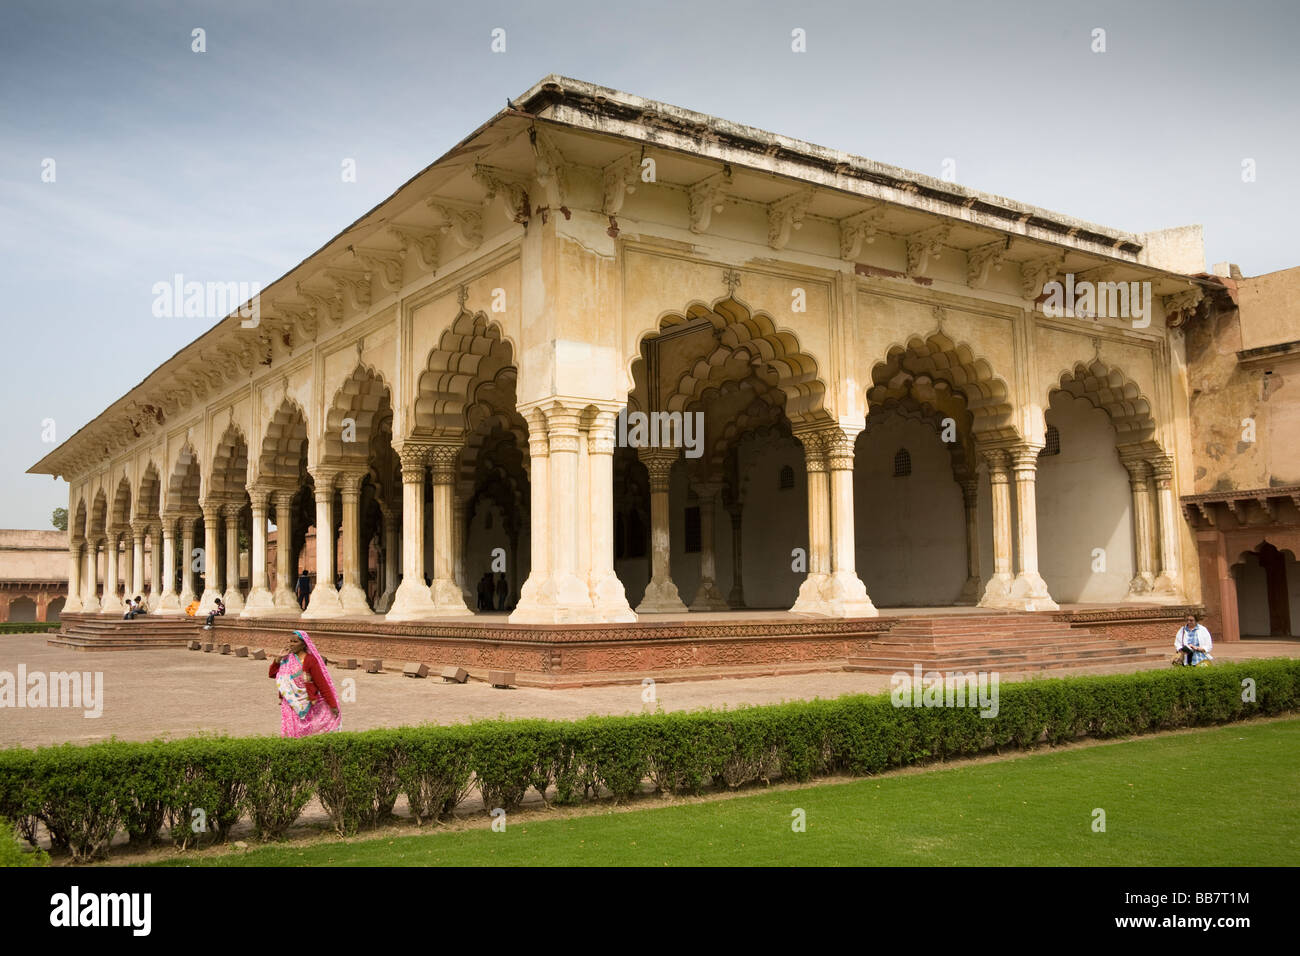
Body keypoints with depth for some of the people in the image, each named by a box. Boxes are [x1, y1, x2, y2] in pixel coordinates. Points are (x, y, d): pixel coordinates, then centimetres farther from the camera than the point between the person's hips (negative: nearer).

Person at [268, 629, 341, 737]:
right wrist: (279, 657, -4)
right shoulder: (288, 659, 4)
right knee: (291, 734, 3)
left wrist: (332, 705, -12)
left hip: (309, 706, -5)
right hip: (291, 706, 5)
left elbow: (322, 683, -13)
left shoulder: (310, 660, -15)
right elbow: (272, 674, 10)